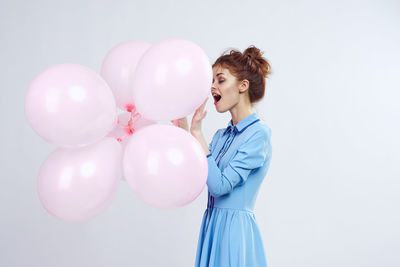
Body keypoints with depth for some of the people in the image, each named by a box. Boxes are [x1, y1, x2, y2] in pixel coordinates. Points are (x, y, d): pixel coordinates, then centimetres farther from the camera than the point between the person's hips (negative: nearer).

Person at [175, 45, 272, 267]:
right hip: (212, 226, 7)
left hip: (235, 229, -7)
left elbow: (219, 185, -20)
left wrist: (197, 133, -19)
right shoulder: (221, 135, 11)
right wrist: (182, 130, 0)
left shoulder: (258, 133, -13)